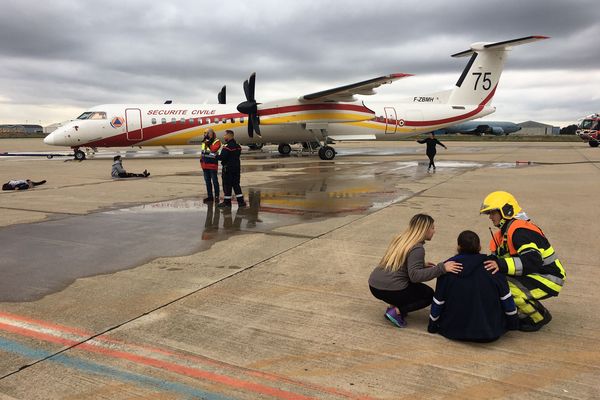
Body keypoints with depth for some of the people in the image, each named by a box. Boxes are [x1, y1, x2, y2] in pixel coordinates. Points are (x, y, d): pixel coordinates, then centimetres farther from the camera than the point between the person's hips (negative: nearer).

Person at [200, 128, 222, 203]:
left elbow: (214, 149, -25)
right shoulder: (204, 141, 15)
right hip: (205, 164, 7)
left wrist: (209, 143, -21)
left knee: (214, 181, -3)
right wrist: (201, 158, 24)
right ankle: (209, 196, 20)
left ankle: (216, 196, 3)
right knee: (207, 181, 12)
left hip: (212, 164, -7)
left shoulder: (216, 141, -7)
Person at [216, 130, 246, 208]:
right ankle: (241, 201, 10)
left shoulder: (227, 146, -17)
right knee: (236, 184, 12)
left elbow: (222, 157, -21)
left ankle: (227, 202, 7)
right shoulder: (237, 146, 10)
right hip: (236, 167, 8)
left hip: (228, 168, -8)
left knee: (227, 185, 1)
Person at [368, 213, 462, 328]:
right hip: (391, 290, -8)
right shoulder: (417, 248, -13)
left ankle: (394, 305, 13)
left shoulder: (401, 238, 12)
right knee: (429, 294, 13)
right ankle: (396, 311, -3)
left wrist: (423, 265, 23)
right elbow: (415, 275, -24)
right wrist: (441, 268, -28)